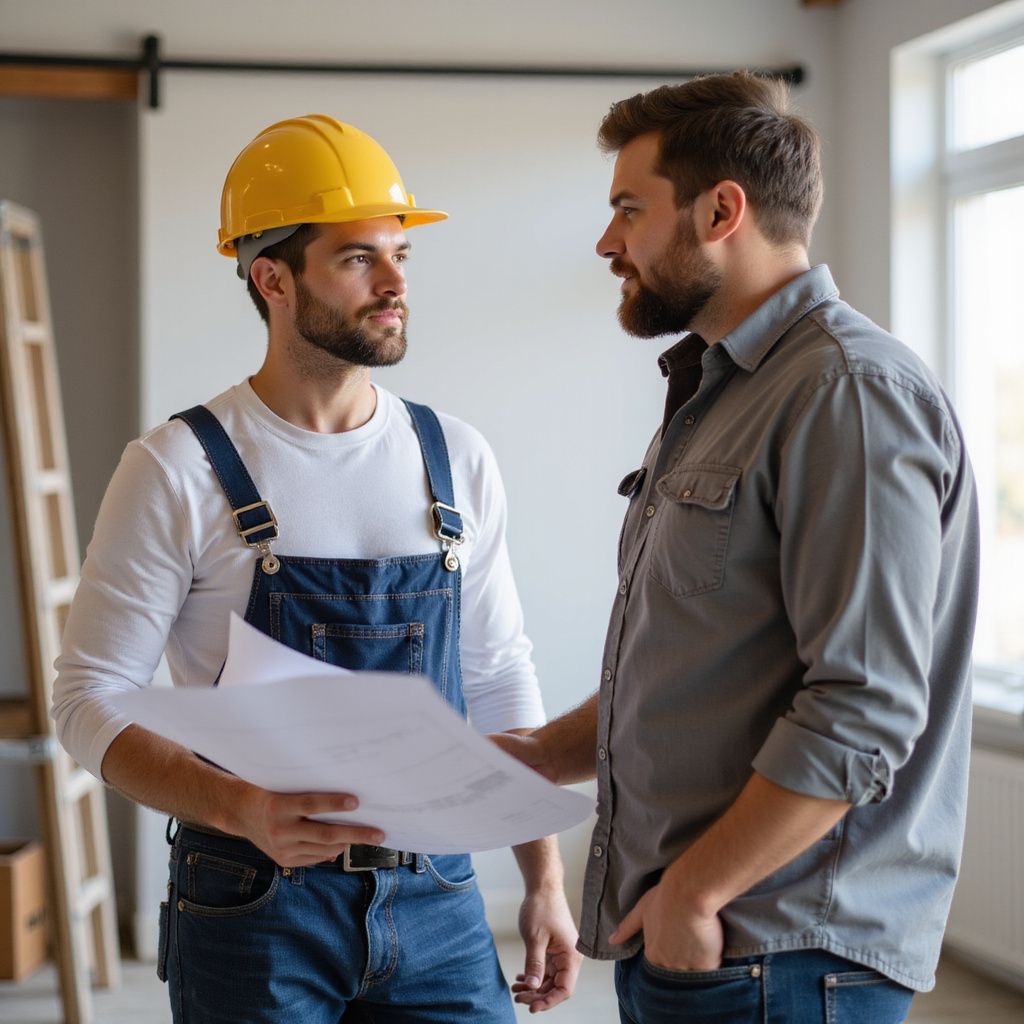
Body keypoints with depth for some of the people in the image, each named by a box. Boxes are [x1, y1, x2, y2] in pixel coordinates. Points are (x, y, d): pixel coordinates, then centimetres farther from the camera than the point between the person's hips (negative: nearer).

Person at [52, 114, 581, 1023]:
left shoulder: (456, 460, 5)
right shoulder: (179, 470, -8)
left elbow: (500, 681, 11)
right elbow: (91, 698, -9)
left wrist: (545, 880, 7)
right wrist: (243, 809, -25)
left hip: (438, 900, 4)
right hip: (254, 907, -3)